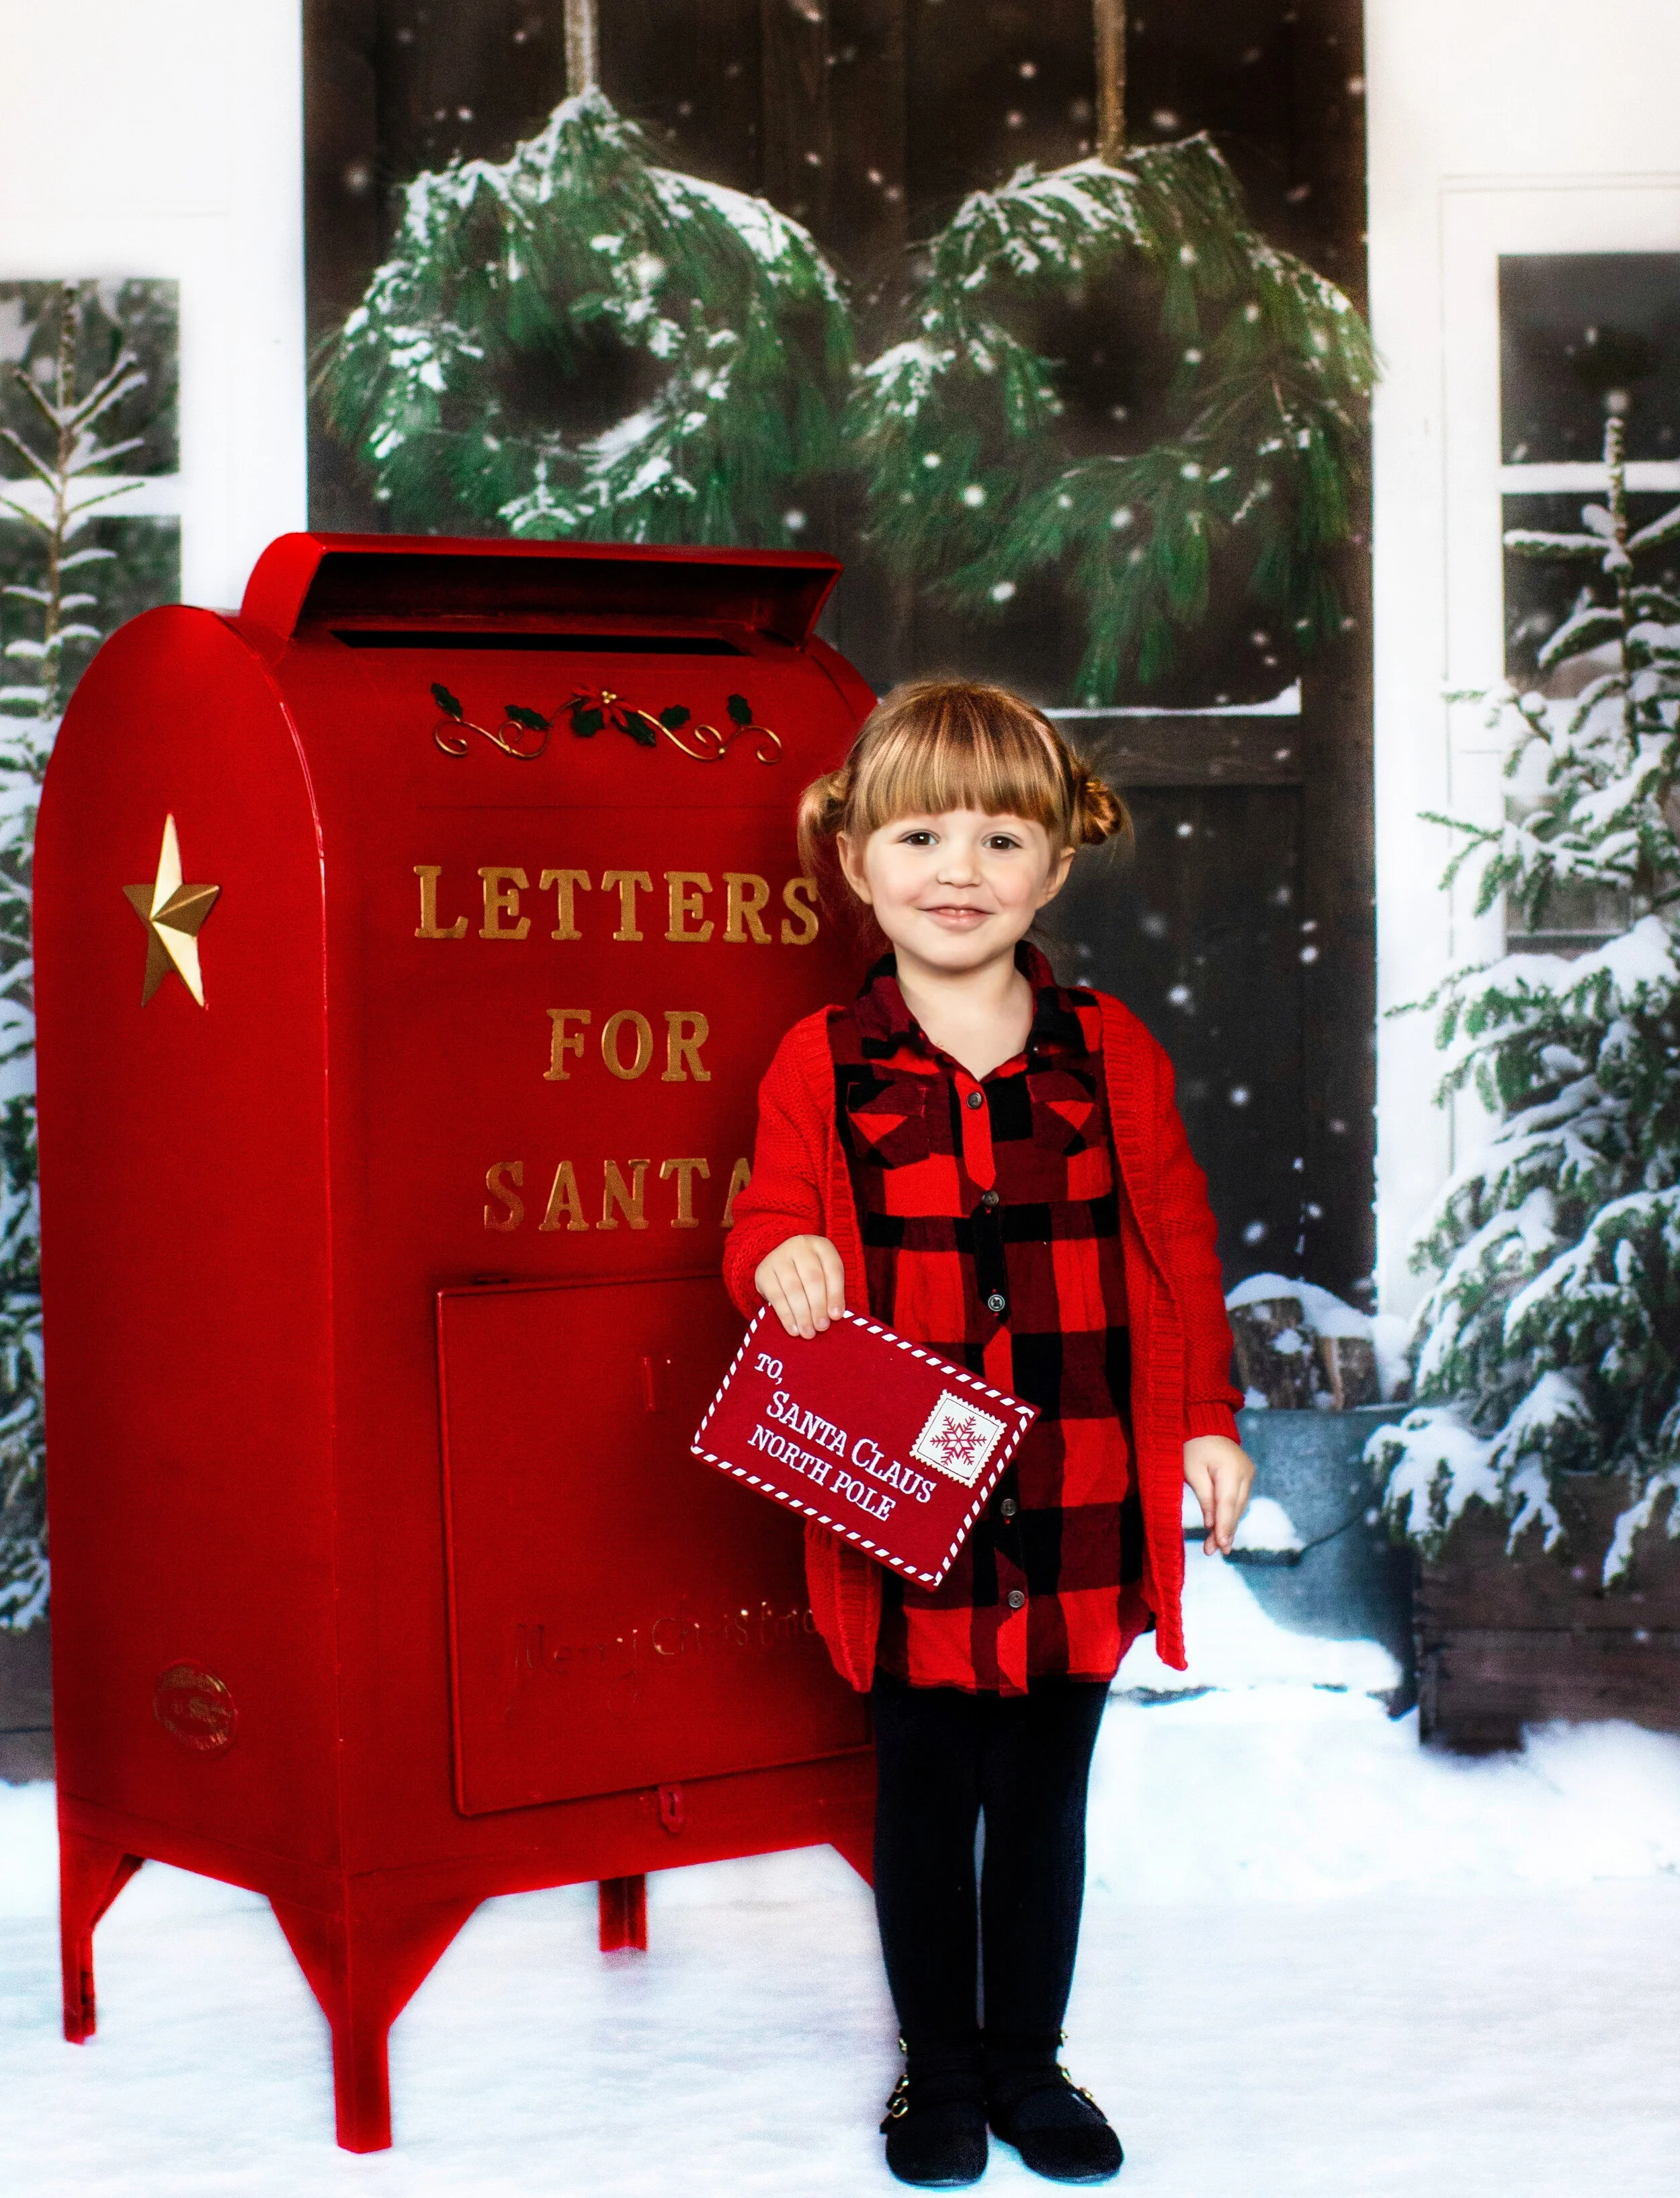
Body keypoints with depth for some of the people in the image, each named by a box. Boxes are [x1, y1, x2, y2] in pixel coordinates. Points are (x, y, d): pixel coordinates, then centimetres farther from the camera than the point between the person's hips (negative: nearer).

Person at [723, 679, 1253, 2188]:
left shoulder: (1109, 1053, 1)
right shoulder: (822, 1066, -4)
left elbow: (1176, 1243, 7)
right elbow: (764, 1221, 4)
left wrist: (1207, 1422, 6)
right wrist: (780, 1259, -19)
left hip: (1080, 1509, 1)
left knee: (1047, 1794, 14)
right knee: (926, 1794, 11)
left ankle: (1029, 2060, 30)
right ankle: (940, 2067, 28)